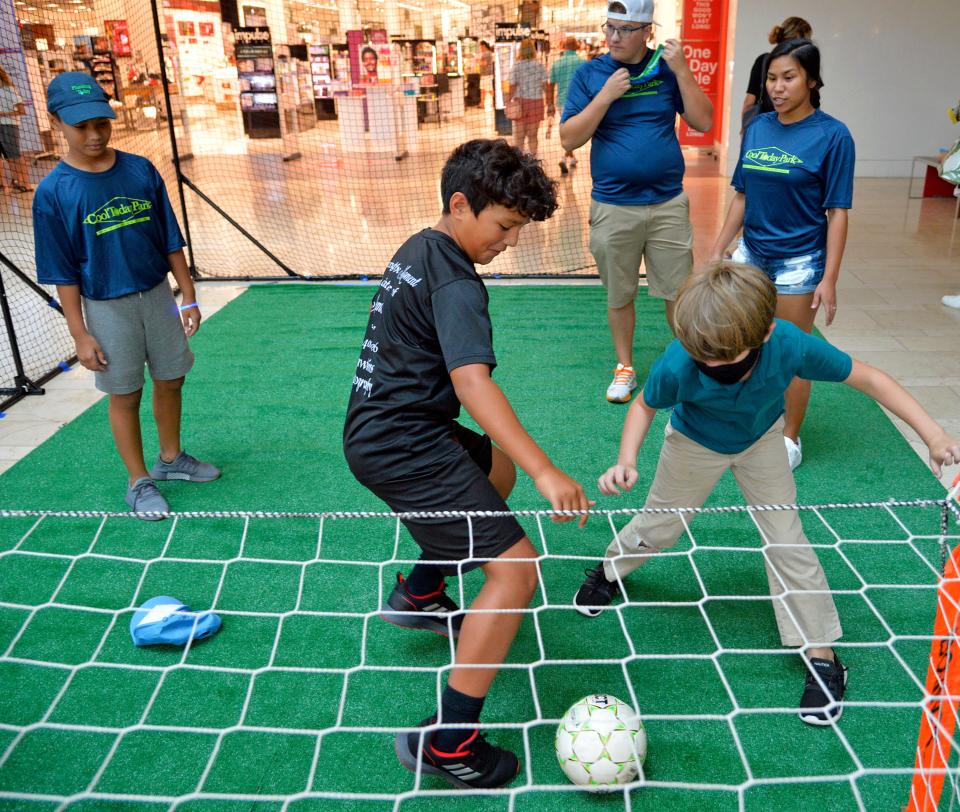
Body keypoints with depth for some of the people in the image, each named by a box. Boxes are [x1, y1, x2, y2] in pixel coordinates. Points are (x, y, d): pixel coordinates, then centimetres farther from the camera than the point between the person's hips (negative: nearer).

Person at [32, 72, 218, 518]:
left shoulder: (141, 170, -3)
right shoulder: (53, 192, -11)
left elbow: (171, 241, 3)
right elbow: (63, 273, -8)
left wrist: (189, 297, 3)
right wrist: (80, 335, -9)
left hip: (157, 296, 3)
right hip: (107, 308, -3)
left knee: (170, 380, 14)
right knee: (124, 395, 7)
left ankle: (171, 458, 36)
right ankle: (139, 481, 23)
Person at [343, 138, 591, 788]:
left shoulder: (418, 248, 12)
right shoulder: (455, 284, -18)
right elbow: (472, 381, -34)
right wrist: (545, 473, -40)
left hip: (380, 428, 10)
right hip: (402, 451, -10)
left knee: (497, 470, 32)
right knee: (516, 567, -14)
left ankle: (421, 593, 40)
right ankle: (446, 741, -7)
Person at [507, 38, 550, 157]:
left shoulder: (516, 66, -7)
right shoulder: (539, 65, -3)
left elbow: (512, 87, -9)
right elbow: (546, 87, -4)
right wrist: (549, 105, 3)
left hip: (520, 102, -1)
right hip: (536, 102, 1)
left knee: (519, 136, 8)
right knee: (533, 135, 10)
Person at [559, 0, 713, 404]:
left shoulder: (667, 69, 3)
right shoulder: (590, 74, 0)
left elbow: (703, 122, -4)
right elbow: (569, 139, -7)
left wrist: (681, 69, -13)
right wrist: (606, 95, -16)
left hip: (668, 204, 1)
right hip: (612, 207, 0)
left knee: (679, 292, 6)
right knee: (619, 295, 10)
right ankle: (624, 367, 27)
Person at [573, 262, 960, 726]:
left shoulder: (791, 346, -39)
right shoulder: (677, 365, -41)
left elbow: (867, 379, -24)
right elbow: (644, 405, -18)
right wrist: (626, 460, -35)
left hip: (761, 439, 1)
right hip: (695, 443, 0)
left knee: (786, 540, 0)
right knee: (660, 525, 15)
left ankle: (821, 654, 15)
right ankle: (609, 570, 47)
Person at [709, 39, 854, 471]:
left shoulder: (832, 136, -10)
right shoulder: (757, 127, 2)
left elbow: (837, 212, -11)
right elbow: (742, 196, 9)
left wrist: (829, 279, -15)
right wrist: (718, 250, 8)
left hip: (798, 261, -5)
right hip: (751, 253, 5)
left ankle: (790, 440, 24)